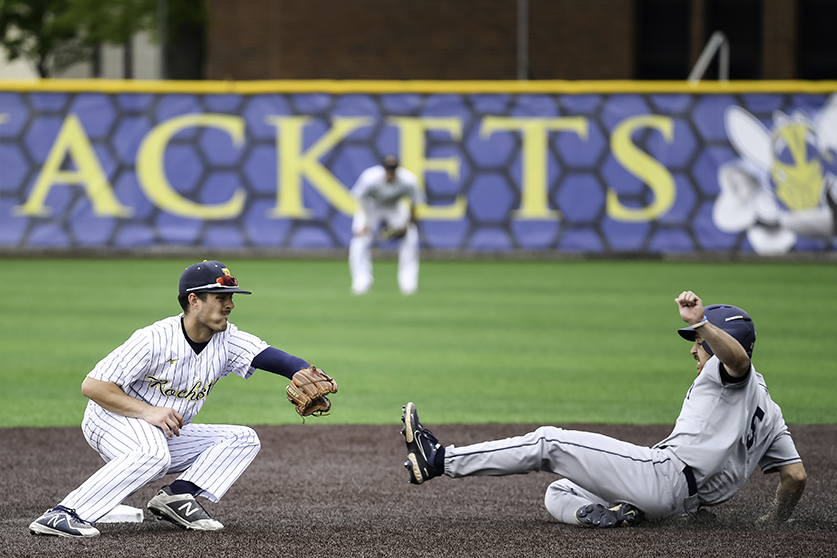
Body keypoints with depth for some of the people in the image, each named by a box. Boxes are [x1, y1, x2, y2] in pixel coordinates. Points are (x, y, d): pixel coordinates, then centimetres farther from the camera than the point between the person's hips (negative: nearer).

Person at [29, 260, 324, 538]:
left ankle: (177, 495, -16)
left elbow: (275, 358, -18)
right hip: (114, 420, -7)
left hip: (166, 435, 7)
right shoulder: (155, 339, -23)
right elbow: (92, 386, -23)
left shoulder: (228, 340, -5)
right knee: (153, 453, -40)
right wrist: (148, 411, -31)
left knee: (244, 439, -3)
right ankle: (61, 515, -41)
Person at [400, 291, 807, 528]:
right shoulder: (770, 413, 28)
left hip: (665, 473, -9)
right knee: (558, 495, 16)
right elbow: (796, 476, 20)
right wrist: (774, 524, 28)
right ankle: (612, 513, -16)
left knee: (549, 443, -9)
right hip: (678, 505, 9)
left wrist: (700, 323, -39)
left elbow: (738, 355, -26)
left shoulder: (733, 376, 2)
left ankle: (440, 459, -15)